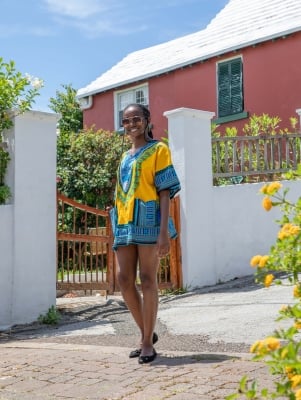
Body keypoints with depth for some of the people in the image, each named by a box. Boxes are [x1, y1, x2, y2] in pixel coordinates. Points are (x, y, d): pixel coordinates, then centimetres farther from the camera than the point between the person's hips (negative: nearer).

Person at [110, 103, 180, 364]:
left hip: (148, 221, -6)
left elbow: (165, 191, -6)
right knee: (124, 280, 3)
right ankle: (146, 334, 19)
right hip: (125, 223, 6)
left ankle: (148, 341, 5)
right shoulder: (125, 157, 21)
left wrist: (164, 231, -15)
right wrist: (118, 227, 15)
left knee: (147, 280, -4)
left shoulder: (158, 149, 3)